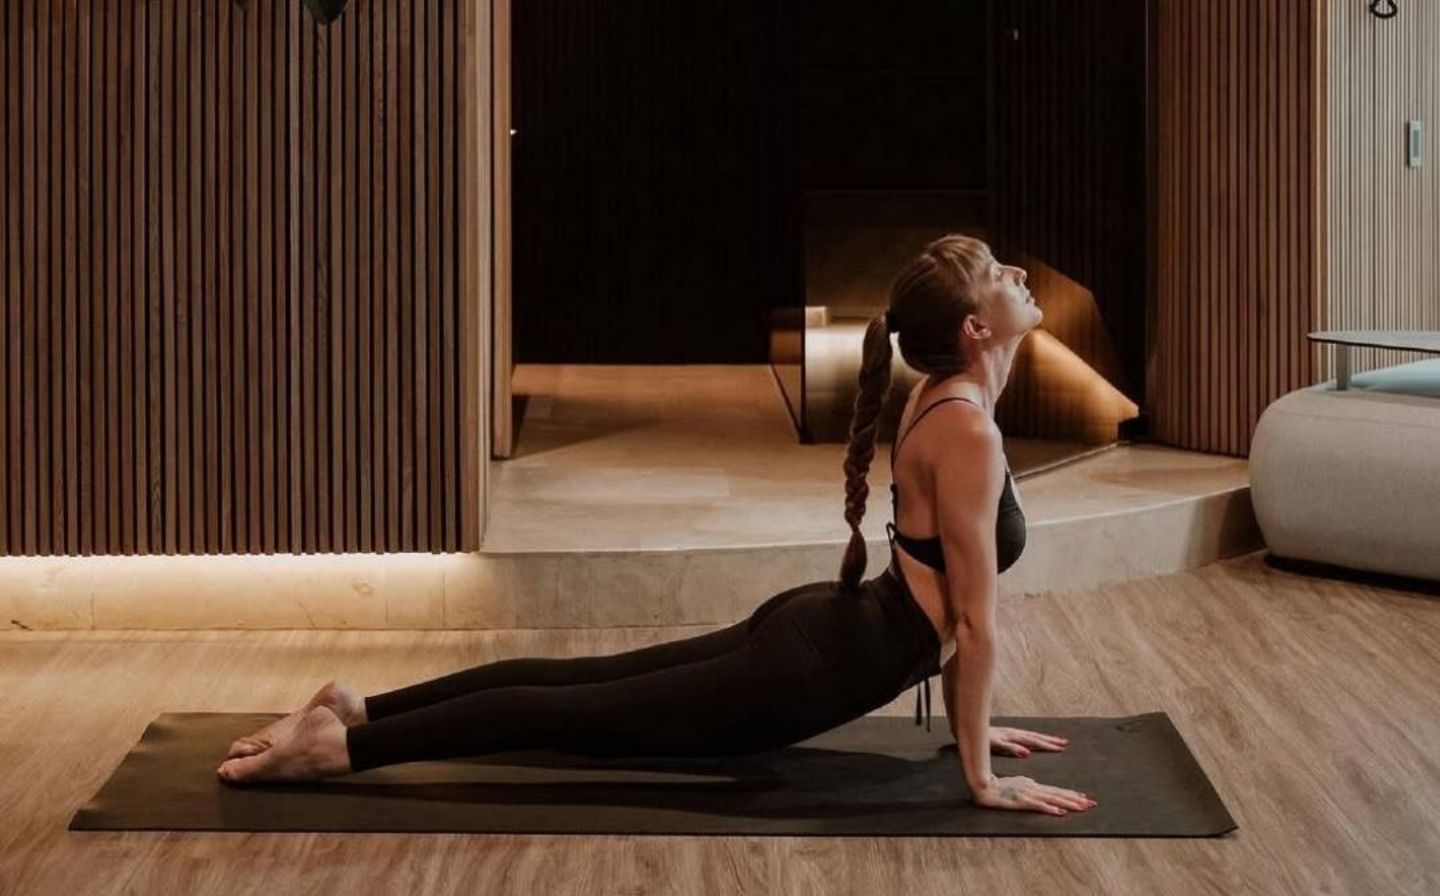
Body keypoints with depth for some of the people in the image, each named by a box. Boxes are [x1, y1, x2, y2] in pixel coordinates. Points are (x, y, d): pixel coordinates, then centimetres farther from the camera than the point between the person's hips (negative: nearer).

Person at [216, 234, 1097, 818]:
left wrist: (972, 719, 20)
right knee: (571, 712, -3)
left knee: (577, 681, 15)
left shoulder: (943, 400, 9)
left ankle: (358, 705, 19)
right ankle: (336, 744, 1)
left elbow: (948, 598, 18)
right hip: (815, 665, -9)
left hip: (816, 629, 9)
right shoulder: (967, 432, -23)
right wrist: (982, 778, -14)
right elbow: (977, 622, -20)